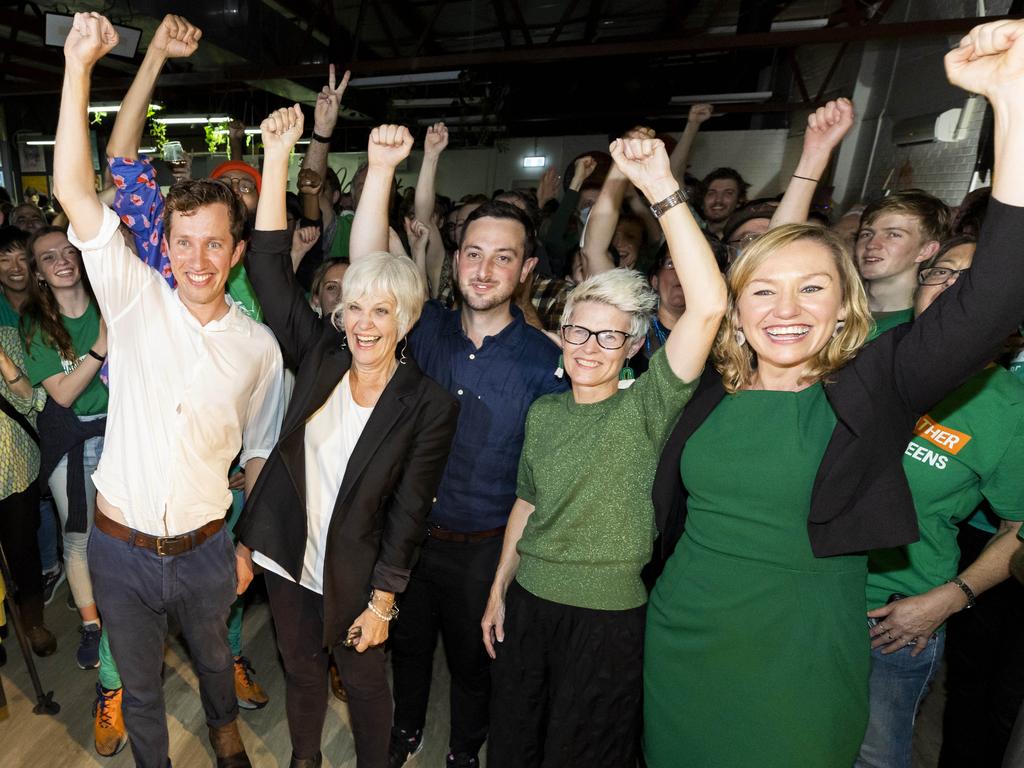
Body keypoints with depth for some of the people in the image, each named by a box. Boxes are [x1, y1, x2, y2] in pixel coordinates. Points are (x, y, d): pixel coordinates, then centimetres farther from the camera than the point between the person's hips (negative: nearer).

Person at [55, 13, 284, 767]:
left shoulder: (260, 345, -8)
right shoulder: (136, 302, -9)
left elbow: (261, 455, 1)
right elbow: (74, 192, -19)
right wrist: (80, 64, -25)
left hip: (205, 549, 1)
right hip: (121, 548, 0)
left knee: (214, 655, 26)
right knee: (140, 683, 21)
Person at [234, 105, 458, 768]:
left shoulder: (429, 405, -17)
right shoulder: (319, 357, -9)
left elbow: (408, 514, -13)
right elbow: (271, 267, -11)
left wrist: (382, 603, -8)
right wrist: (278, 157, -15)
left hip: (354, 579, -3)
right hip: (287, 558, 4)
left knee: (365, 683, 20)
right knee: (302, 674, 26)